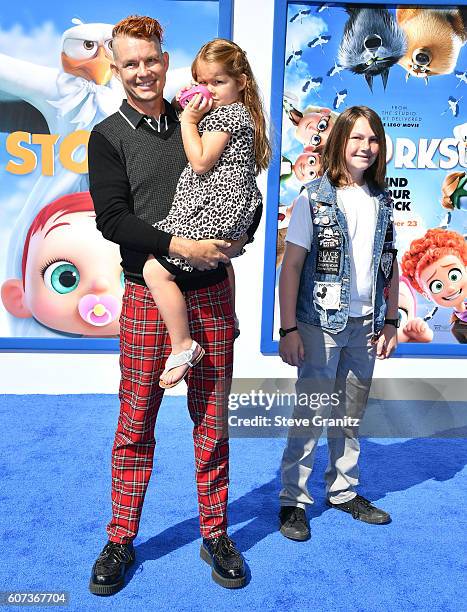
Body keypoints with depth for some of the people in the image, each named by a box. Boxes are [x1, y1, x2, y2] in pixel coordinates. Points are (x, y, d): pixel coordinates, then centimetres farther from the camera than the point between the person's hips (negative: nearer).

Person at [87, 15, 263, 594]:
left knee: (211, 420, 9)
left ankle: (215, 536, 25)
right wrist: (181, 245, -19)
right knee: (135, 425, 5)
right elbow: (112, 219, -8)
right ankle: (121, 541, 23)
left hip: (212, 292, 3)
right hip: (148, 294, -2)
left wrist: (242, 235, -4)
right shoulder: (108, 136, 3)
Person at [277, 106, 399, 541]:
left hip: (364, 325, 5)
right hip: (321, 323, -5)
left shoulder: (382, 201, 8)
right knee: (311, 414, 0)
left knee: (351, 414, 15)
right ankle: (293, 499, 16)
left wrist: (390, 321, 9)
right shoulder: (314, 198, -6)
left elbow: (390, 266, 12)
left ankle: (343, 490, 32)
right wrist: (289, 329, -13)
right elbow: (292, 265, -10)